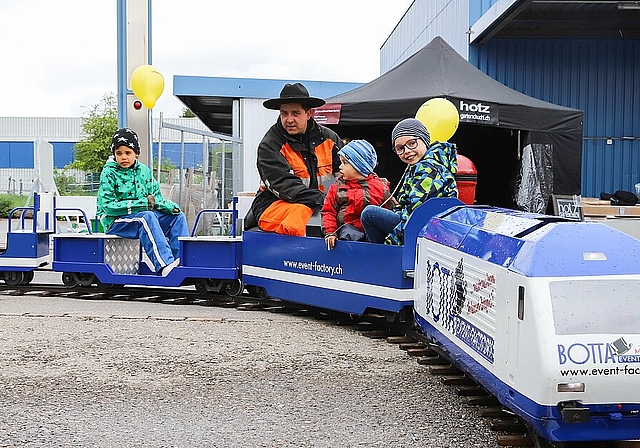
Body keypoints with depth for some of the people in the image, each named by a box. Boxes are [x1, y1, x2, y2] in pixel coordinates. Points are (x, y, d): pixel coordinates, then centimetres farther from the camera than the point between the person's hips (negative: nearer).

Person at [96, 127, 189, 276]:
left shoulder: (144, 171, 10)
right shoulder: (109, 173, -6)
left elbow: (157, 199, 10)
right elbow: (109, 206, -15)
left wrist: (170, 206, -14)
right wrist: (142, 203, -18)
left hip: (144, 216, 6)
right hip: (116, 222, -6)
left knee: (178, 216, -9)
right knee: (147, 217, -35)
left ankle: (183, 260, -22)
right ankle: (164, 265, -49)